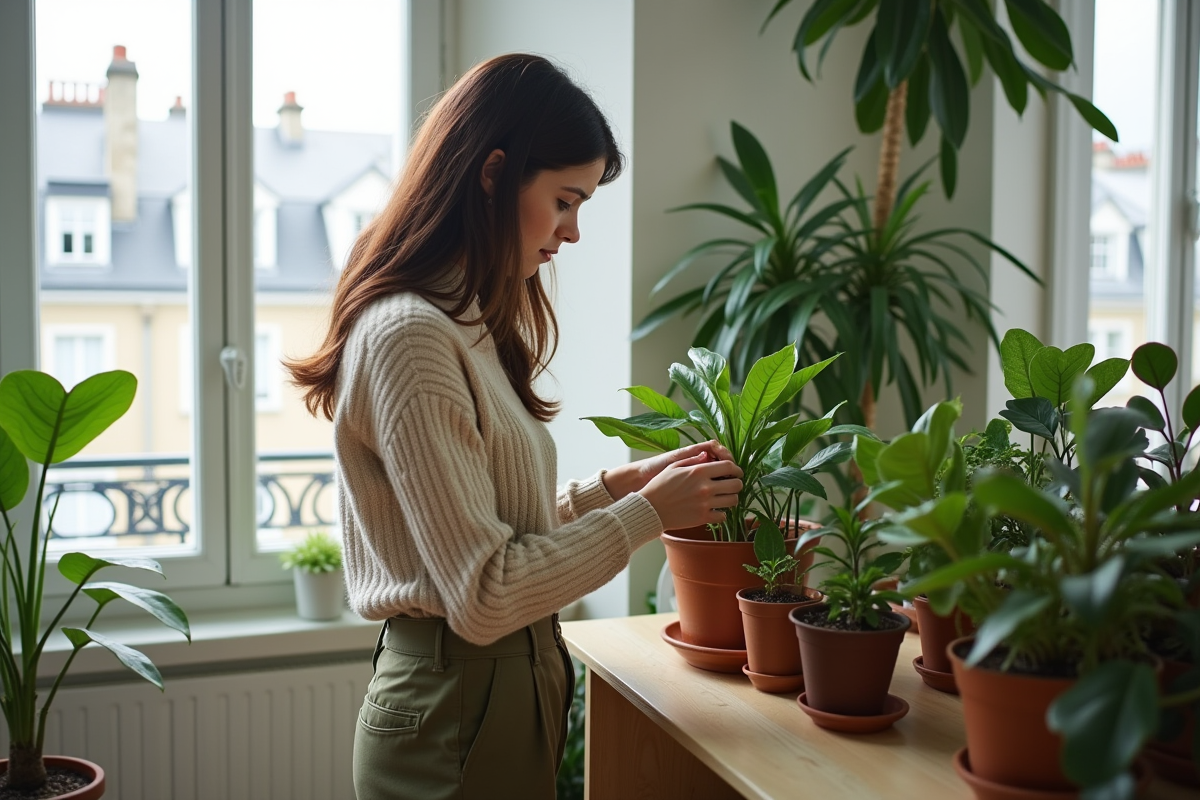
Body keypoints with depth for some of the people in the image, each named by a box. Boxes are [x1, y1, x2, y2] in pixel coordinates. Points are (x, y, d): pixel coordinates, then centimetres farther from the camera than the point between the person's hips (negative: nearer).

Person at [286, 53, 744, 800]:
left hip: (510, 683, 9)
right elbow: (484, 595, -23)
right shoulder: (411, 337, -21)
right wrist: (647, 512, -15)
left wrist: (622, 482, 1)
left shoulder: (463, 324, 8)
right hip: (457, 714, -9)